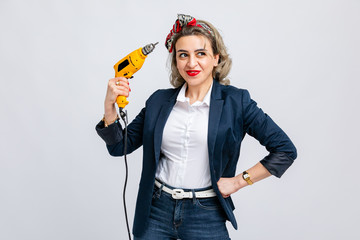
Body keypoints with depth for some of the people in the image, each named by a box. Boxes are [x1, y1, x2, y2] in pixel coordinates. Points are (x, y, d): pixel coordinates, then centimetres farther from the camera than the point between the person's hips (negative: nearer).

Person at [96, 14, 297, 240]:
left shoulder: (235, 101, -6)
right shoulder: (160, 100, 4)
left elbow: (285, 150, -6)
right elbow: (119, 146, 7)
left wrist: (238, 181, -7)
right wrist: (110, 105, -8)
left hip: (206, 217, -3)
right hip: (155, 211, 3)